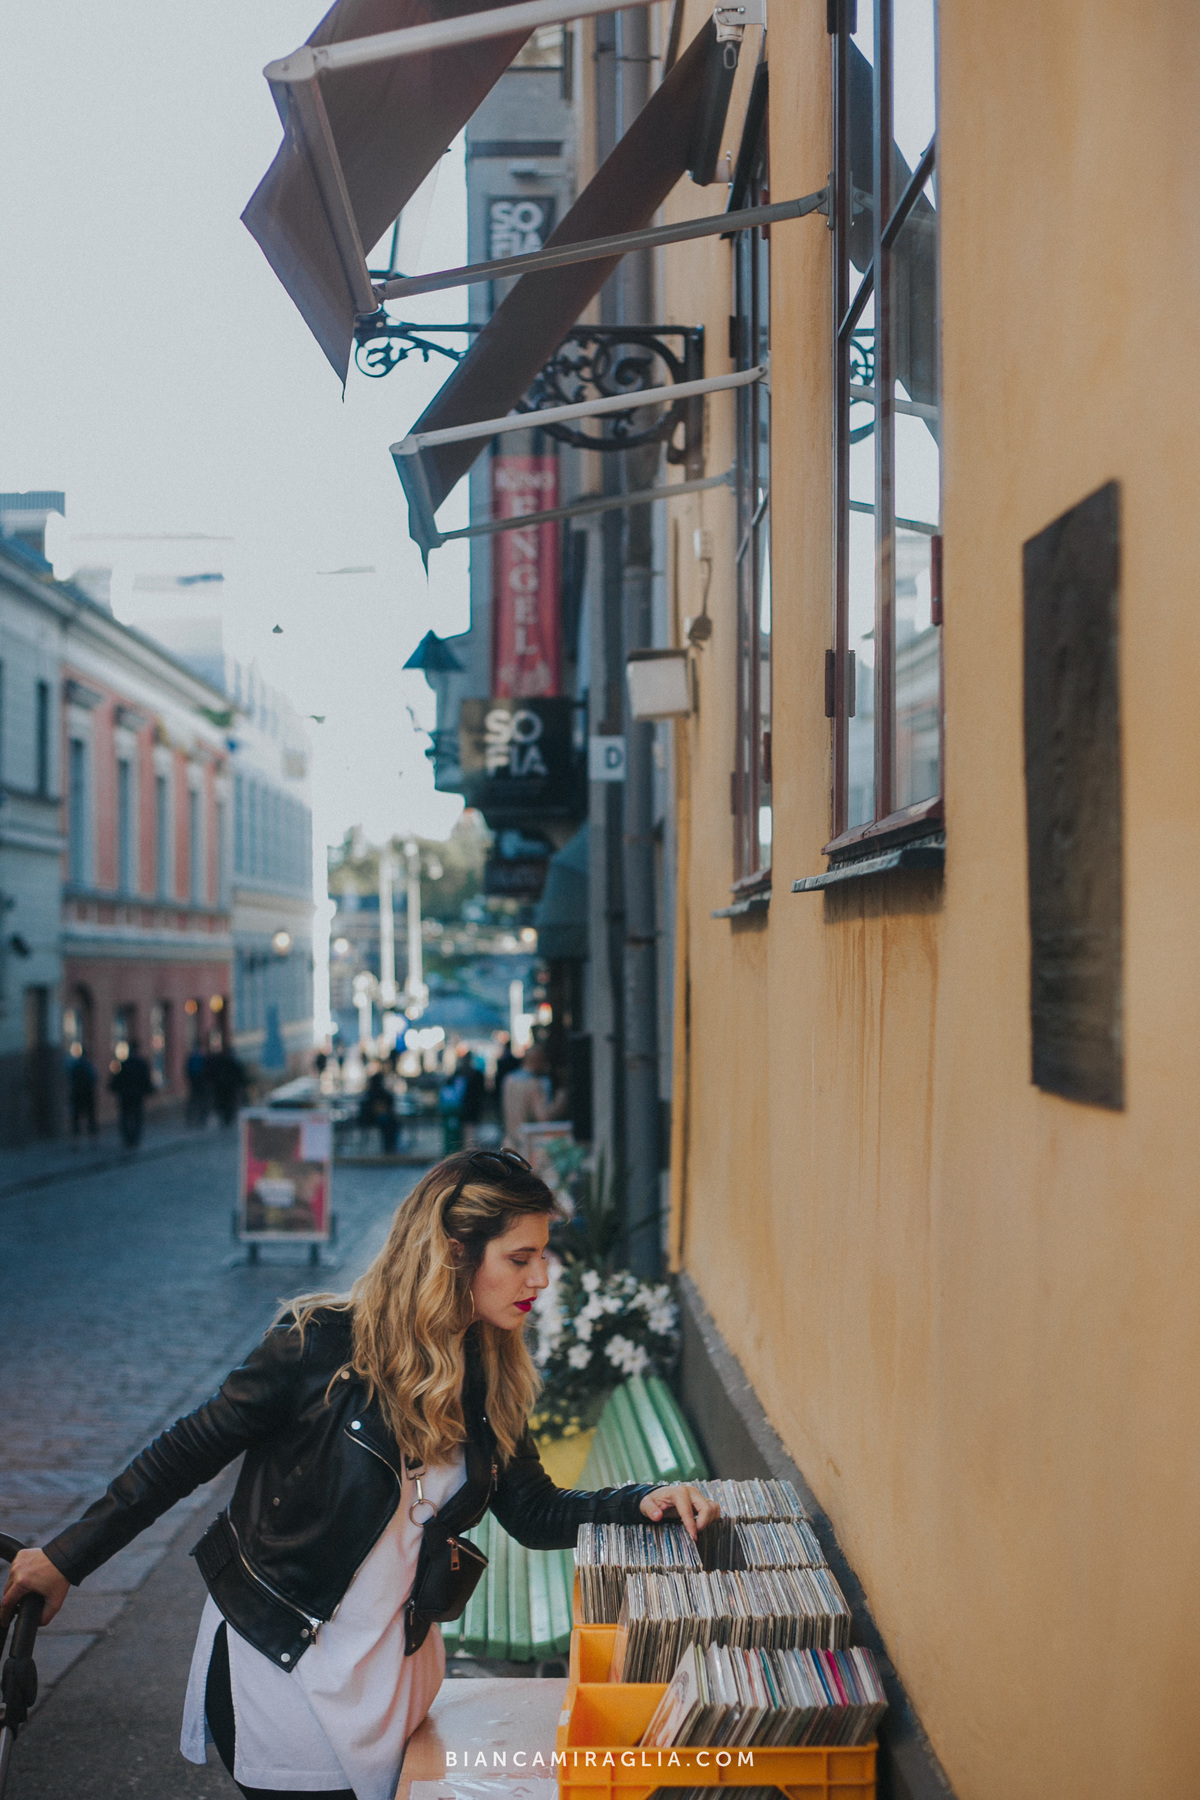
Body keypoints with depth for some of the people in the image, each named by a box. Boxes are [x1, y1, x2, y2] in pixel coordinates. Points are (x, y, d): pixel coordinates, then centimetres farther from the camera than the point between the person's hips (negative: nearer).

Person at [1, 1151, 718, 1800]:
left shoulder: (492, 1378, -3)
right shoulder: (323, 1345, -21)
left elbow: (534, 1513, 4)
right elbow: (190, 1452, -12)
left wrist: (642, 1503, -12)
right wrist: (68, 1556, -10)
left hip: (391, 1664, 6)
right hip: (279, 1661, -5)